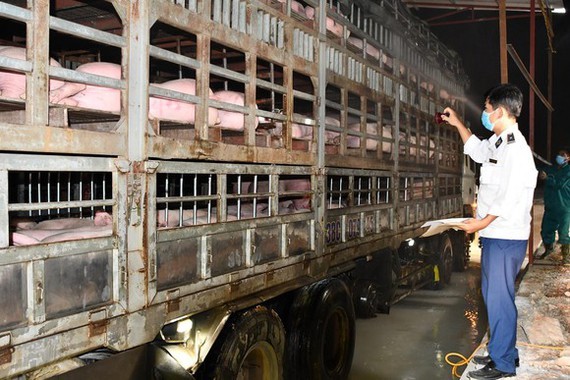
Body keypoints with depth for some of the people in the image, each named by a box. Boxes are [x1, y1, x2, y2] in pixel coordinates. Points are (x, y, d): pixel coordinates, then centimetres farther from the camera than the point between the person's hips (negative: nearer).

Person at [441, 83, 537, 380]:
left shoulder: (516, 147, -17)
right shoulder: (497, 143, 12)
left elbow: (511, 196, -23)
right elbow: (476, 150, 36)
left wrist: (482, 223, -16)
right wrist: (457, 123, 36)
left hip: (507, 237, -10)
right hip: (494, 234, 10)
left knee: (499, 298, -3)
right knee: (491, 294, 17)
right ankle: (502, 352, 29)